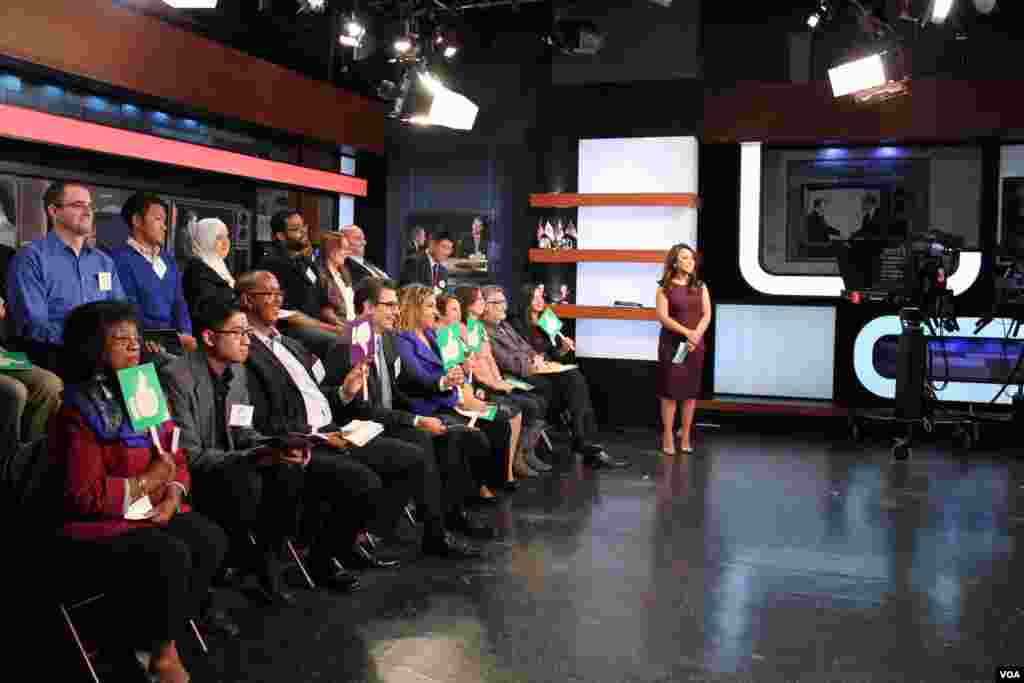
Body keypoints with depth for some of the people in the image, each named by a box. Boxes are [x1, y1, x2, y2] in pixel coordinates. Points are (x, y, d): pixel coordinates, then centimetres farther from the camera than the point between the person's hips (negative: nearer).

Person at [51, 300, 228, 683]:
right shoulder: (79, 412, -15)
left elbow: (176, 458, 11)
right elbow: (85, 495, -20)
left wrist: (174, 493, -10)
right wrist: (148, 481, -13)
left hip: (153, 512, 7)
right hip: (97, 527, -7)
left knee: (211, 540, -17)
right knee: (170, 557, -29)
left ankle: (159, 638, 0)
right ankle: (159, 651, -2)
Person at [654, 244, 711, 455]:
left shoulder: (700, 286, 8)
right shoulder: (665, 287, -1)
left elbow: (706, 315, 3)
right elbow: (663, 317, -10)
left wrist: (695, 336, -13)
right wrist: (687, 332, -19)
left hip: (695, 344, 3)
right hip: (672, 343, -3)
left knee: (691, 390, 5)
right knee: (670, 390, -3)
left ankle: (685, 435, 14)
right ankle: (668, 437, 3)